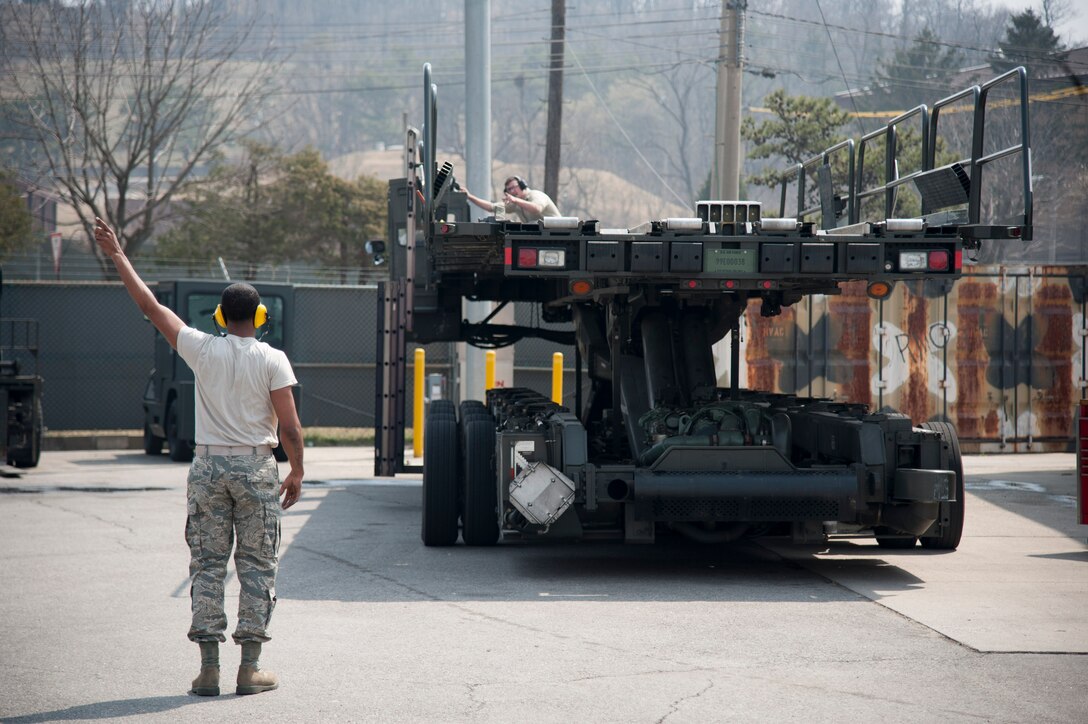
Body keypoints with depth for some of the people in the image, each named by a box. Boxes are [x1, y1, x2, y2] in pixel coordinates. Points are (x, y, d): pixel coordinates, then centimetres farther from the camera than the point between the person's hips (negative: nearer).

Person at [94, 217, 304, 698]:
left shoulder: (203, 350, -1)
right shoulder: (272, 359, -5)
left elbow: (151, 306, 5)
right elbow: (289, 427, -8)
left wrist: (118, 256, 12)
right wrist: (296, 472, 6)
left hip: (209, 465, 2)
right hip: (256, 466, -2)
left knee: (207, 566, 6)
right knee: (256, 567, 4)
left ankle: (208, 667, 2)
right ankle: (250, 667, 2)